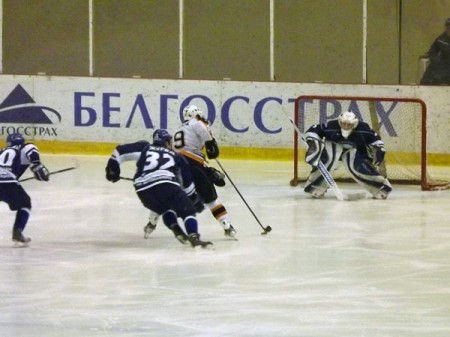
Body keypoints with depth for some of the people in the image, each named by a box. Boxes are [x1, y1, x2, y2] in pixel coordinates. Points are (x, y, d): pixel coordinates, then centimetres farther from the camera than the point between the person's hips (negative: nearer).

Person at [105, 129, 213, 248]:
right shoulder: (176, 156, 28)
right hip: (166, 185, -3)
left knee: (166, 209, 30)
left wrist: (112, 167, 31)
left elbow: (121, 150, 21)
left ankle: (176, 230, 5)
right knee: (187, 210, 5)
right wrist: (195, 199, 39)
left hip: (143, 190, 3)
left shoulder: (144, 148, 29)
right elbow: (187, 181, 28)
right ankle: (194, 237, -19)